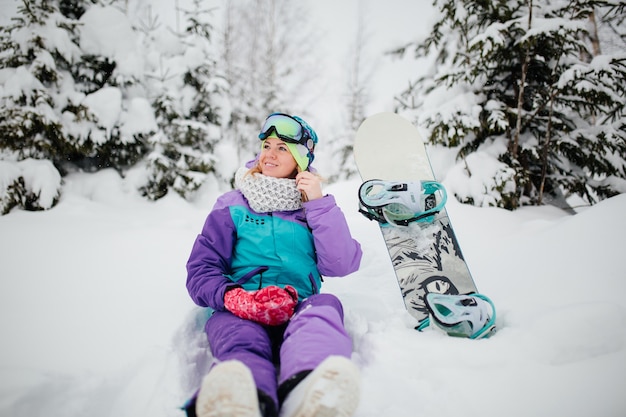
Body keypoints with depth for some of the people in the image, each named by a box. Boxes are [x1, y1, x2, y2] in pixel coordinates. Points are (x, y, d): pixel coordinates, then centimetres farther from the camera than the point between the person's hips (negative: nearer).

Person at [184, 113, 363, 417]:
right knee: (241, 340, -37)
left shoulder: (313, 205, 20)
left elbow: (341, 265, 5)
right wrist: (233, 297, -14)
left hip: (299, 310, 1)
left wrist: (320, 204, 0)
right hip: (238, 311, 0)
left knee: (325, 306, -35)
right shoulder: (233, 205, 17)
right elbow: (201, 270, 9)